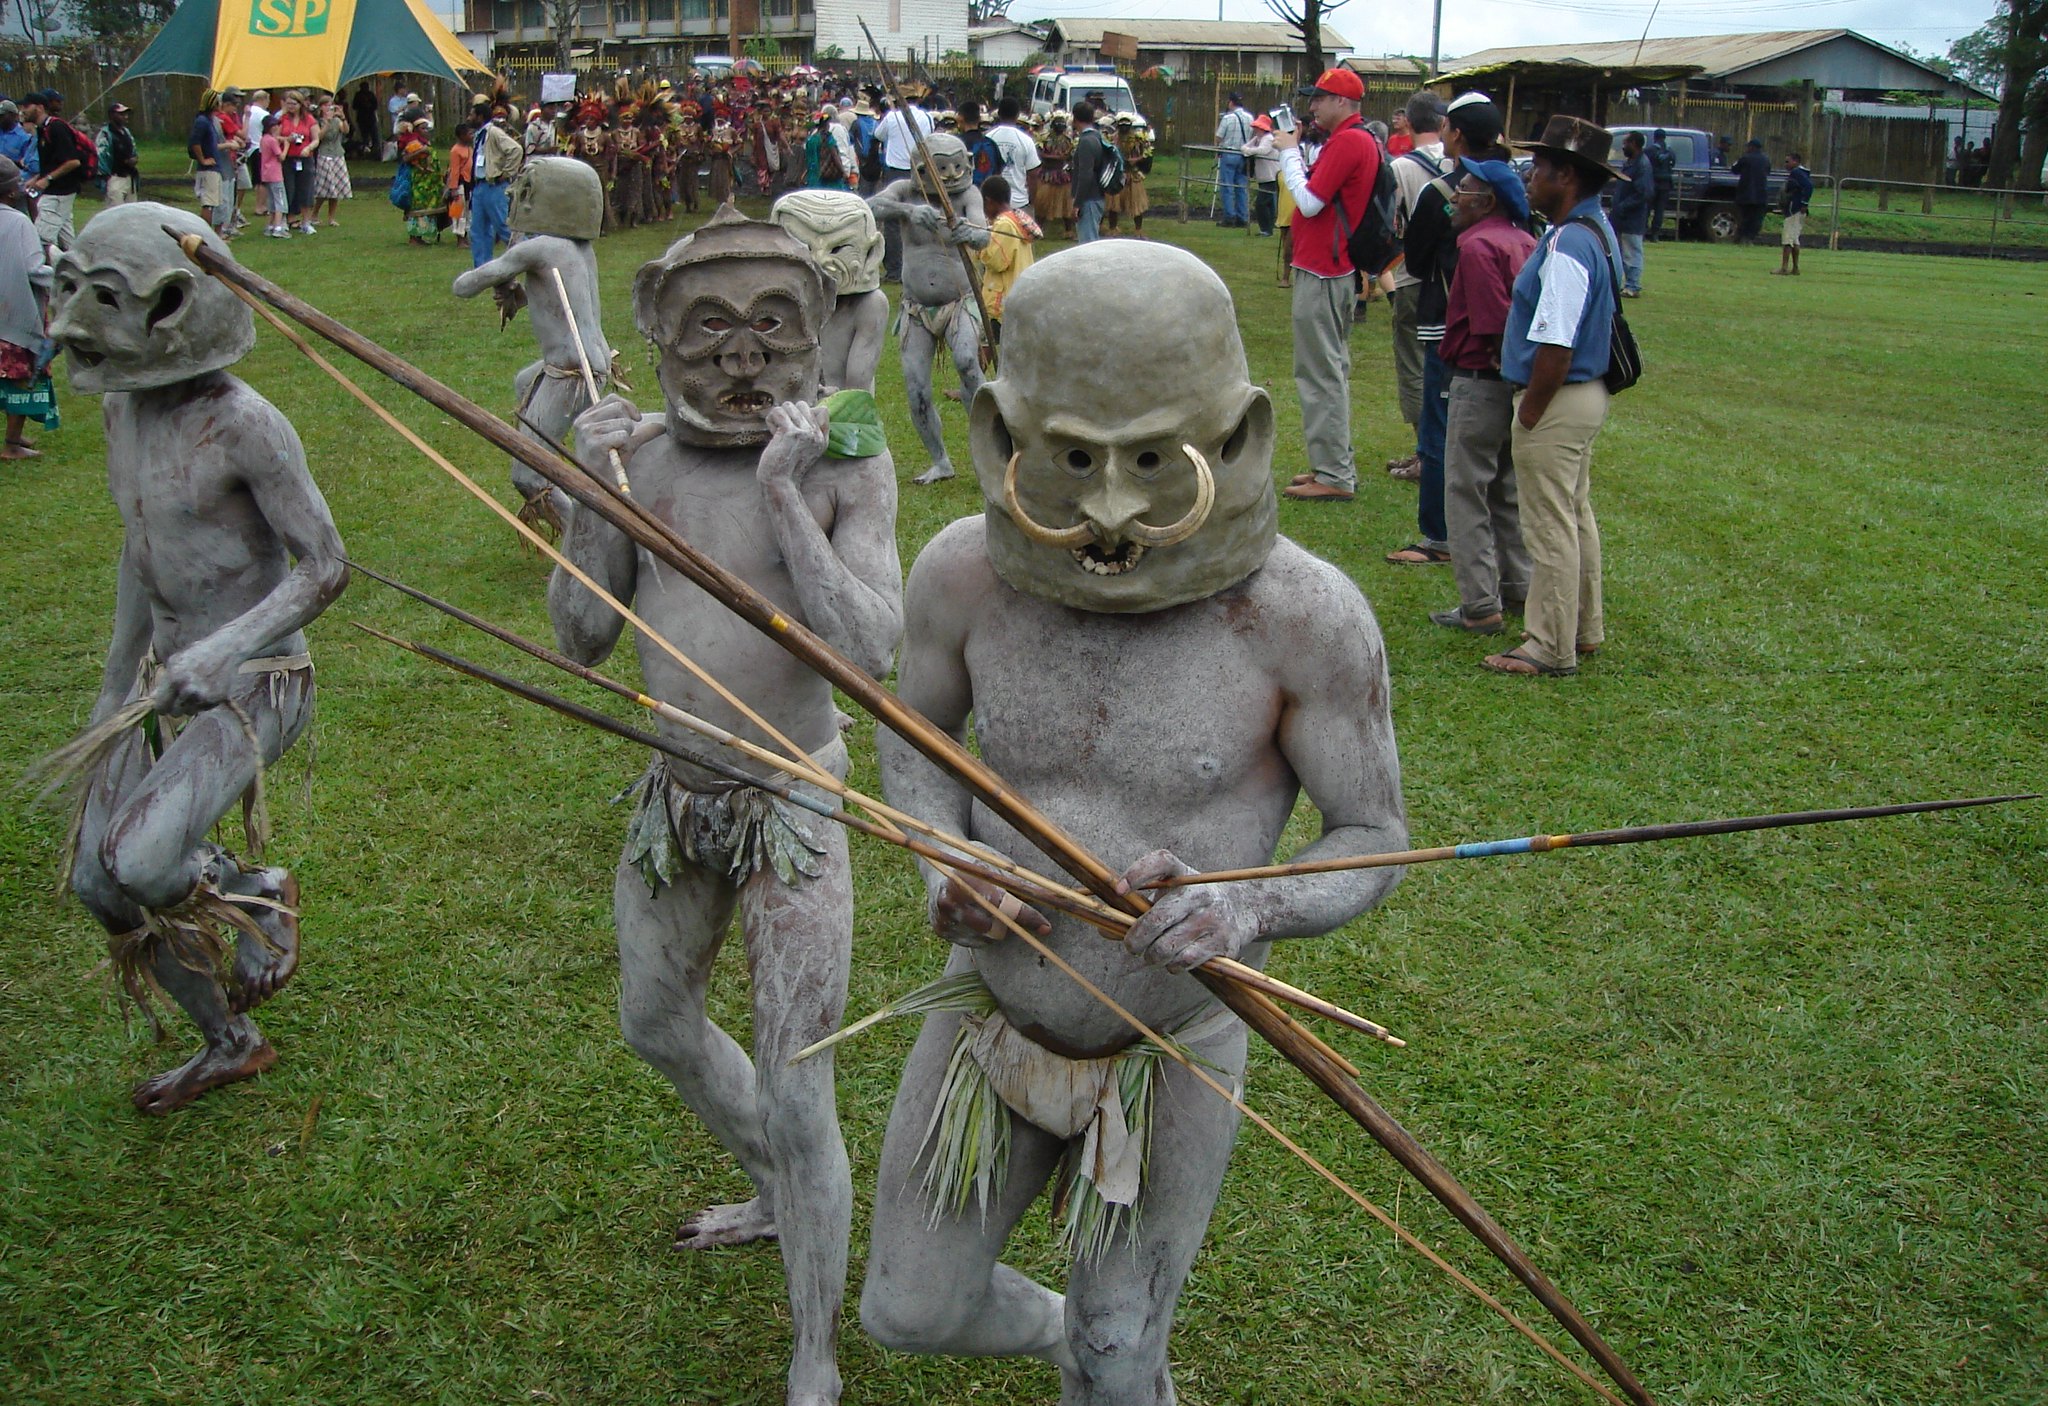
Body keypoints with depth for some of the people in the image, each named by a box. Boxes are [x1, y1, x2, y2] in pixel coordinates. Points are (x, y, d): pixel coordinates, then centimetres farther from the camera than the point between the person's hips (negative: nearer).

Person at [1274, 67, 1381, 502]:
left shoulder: (1347, 142, -17)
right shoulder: (1359, 140, 15)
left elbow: (1310, 202, -21)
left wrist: (1289, 151, -10)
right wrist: (1293, 151, 7)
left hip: (1321, 273, -11)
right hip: (1332, 268, 11)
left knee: (1320, 373, -7)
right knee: (1330, 371, 16)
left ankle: (1333, 476, -4)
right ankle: (1336, 466, 24)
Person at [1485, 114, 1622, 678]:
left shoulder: (1567, 246, -23)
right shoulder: (1597, 232, 9)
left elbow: (1555, 347, -26)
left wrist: (1529, 416, -17)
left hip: (1557, 399, -10)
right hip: (1587, 394, 10)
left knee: (1550, 527, -1)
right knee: (1576, 516, 20)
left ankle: (1551, 649, 8)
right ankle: (1584, 629, 33)